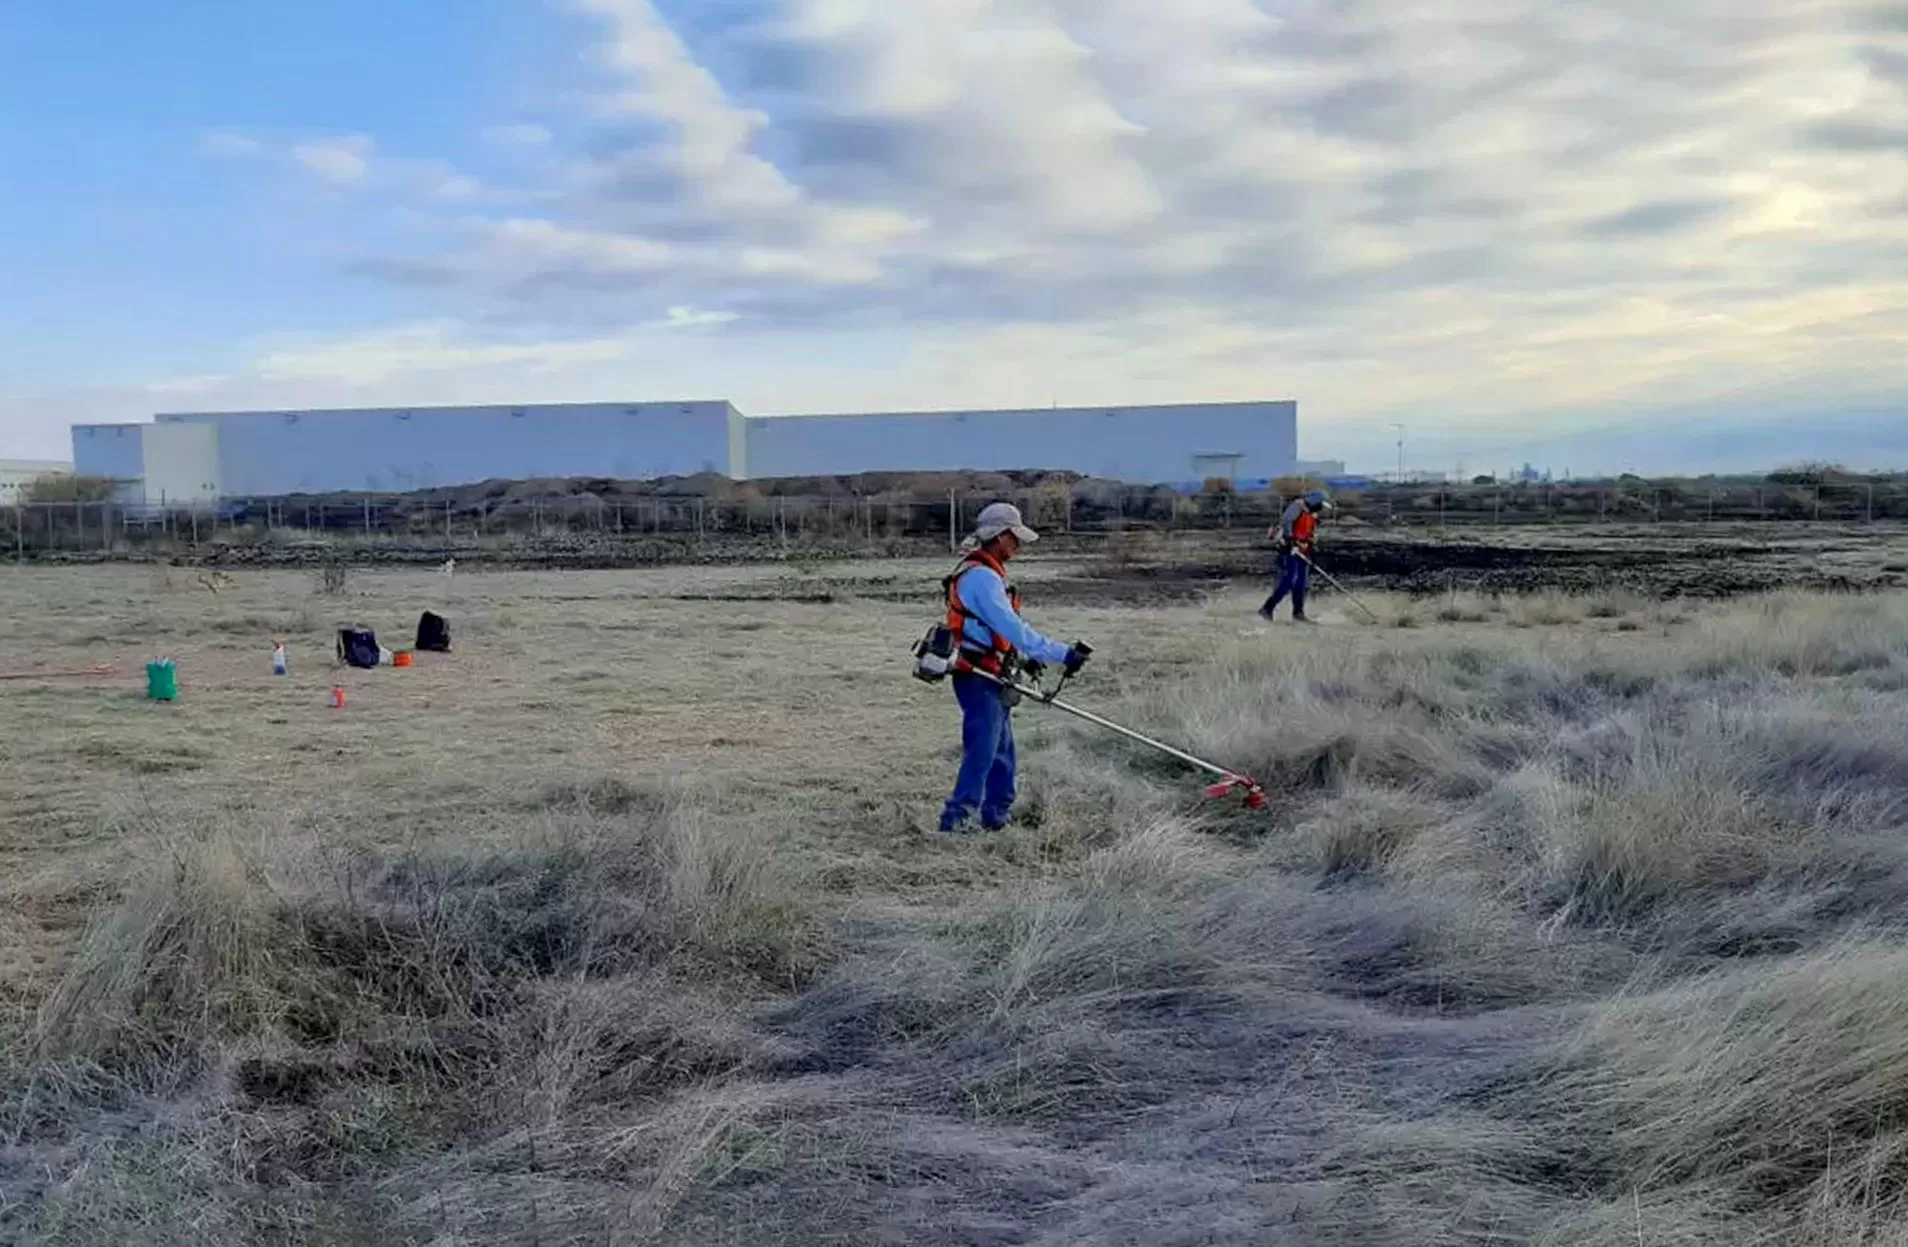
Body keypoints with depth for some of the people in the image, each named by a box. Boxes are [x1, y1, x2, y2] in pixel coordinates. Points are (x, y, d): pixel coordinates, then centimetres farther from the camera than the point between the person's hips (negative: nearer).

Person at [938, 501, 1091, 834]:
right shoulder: (982, 577, -20)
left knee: (1002, 751, 17)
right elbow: (1013, 628, -26)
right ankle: (956, 820, -3)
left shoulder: (986, 574, 15)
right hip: (978, 680, -11)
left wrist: (1026, 657, 13)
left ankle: (998, 816, 26)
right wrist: (1062, 654, -25)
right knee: (981, 752, -8)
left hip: (990, 681, 11)